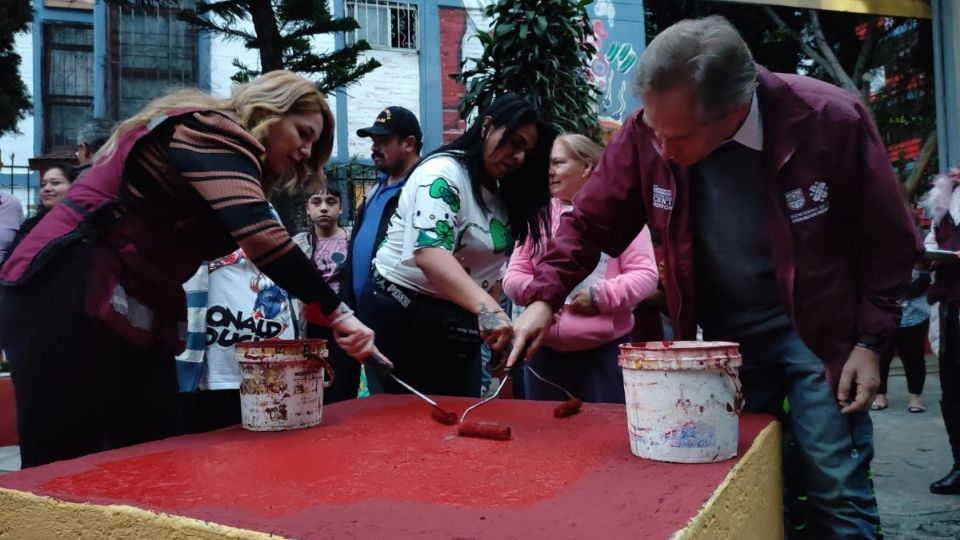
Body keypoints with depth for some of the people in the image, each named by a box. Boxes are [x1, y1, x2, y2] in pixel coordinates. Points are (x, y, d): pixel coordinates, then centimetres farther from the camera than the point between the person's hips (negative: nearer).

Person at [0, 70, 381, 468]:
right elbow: (259, 233, -28)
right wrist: (337, 313, -27)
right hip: (67, 299, -10)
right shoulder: (212, 130, -12)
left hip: (133, 314, 10)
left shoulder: (220, 145, 18)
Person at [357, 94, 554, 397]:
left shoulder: (502, 196, 11)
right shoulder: (443, 173, -16)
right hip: (399, 316, -7)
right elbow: (429, 253, -33)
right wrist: (488, 309, -45)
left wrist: (494, 321, -1)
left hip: (458, 323, 8)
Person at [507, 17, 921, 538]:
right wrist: (544, 299, -17)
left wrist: (870, 342, -8)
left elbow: (888, 241, -7)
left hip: (819, 329, -2)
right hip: (724, 334, 3)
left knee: (836, 488, 1)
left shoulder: (832, 121, -21)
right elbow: (590, 221, -4)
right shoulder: (644, 134, -16)